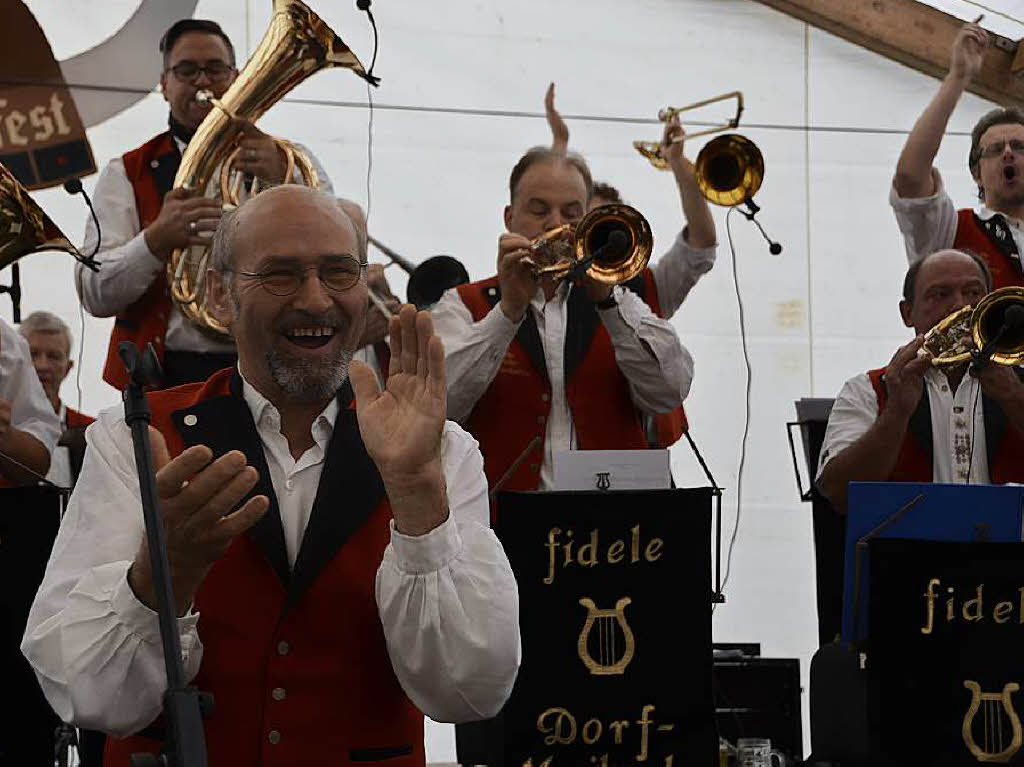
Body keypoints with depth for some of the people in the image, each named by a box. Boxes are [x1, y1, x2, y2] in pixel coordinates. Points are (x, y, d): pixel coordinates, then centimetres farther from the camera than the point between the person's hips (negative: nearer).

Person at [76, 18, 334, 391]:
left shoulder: (288, 161, 15)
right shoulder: (127, 174, 12)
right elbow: (95, 295, 1)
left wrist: (283, 182, -12)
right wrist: (158, 239, -16)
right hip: (165, 373, -1)